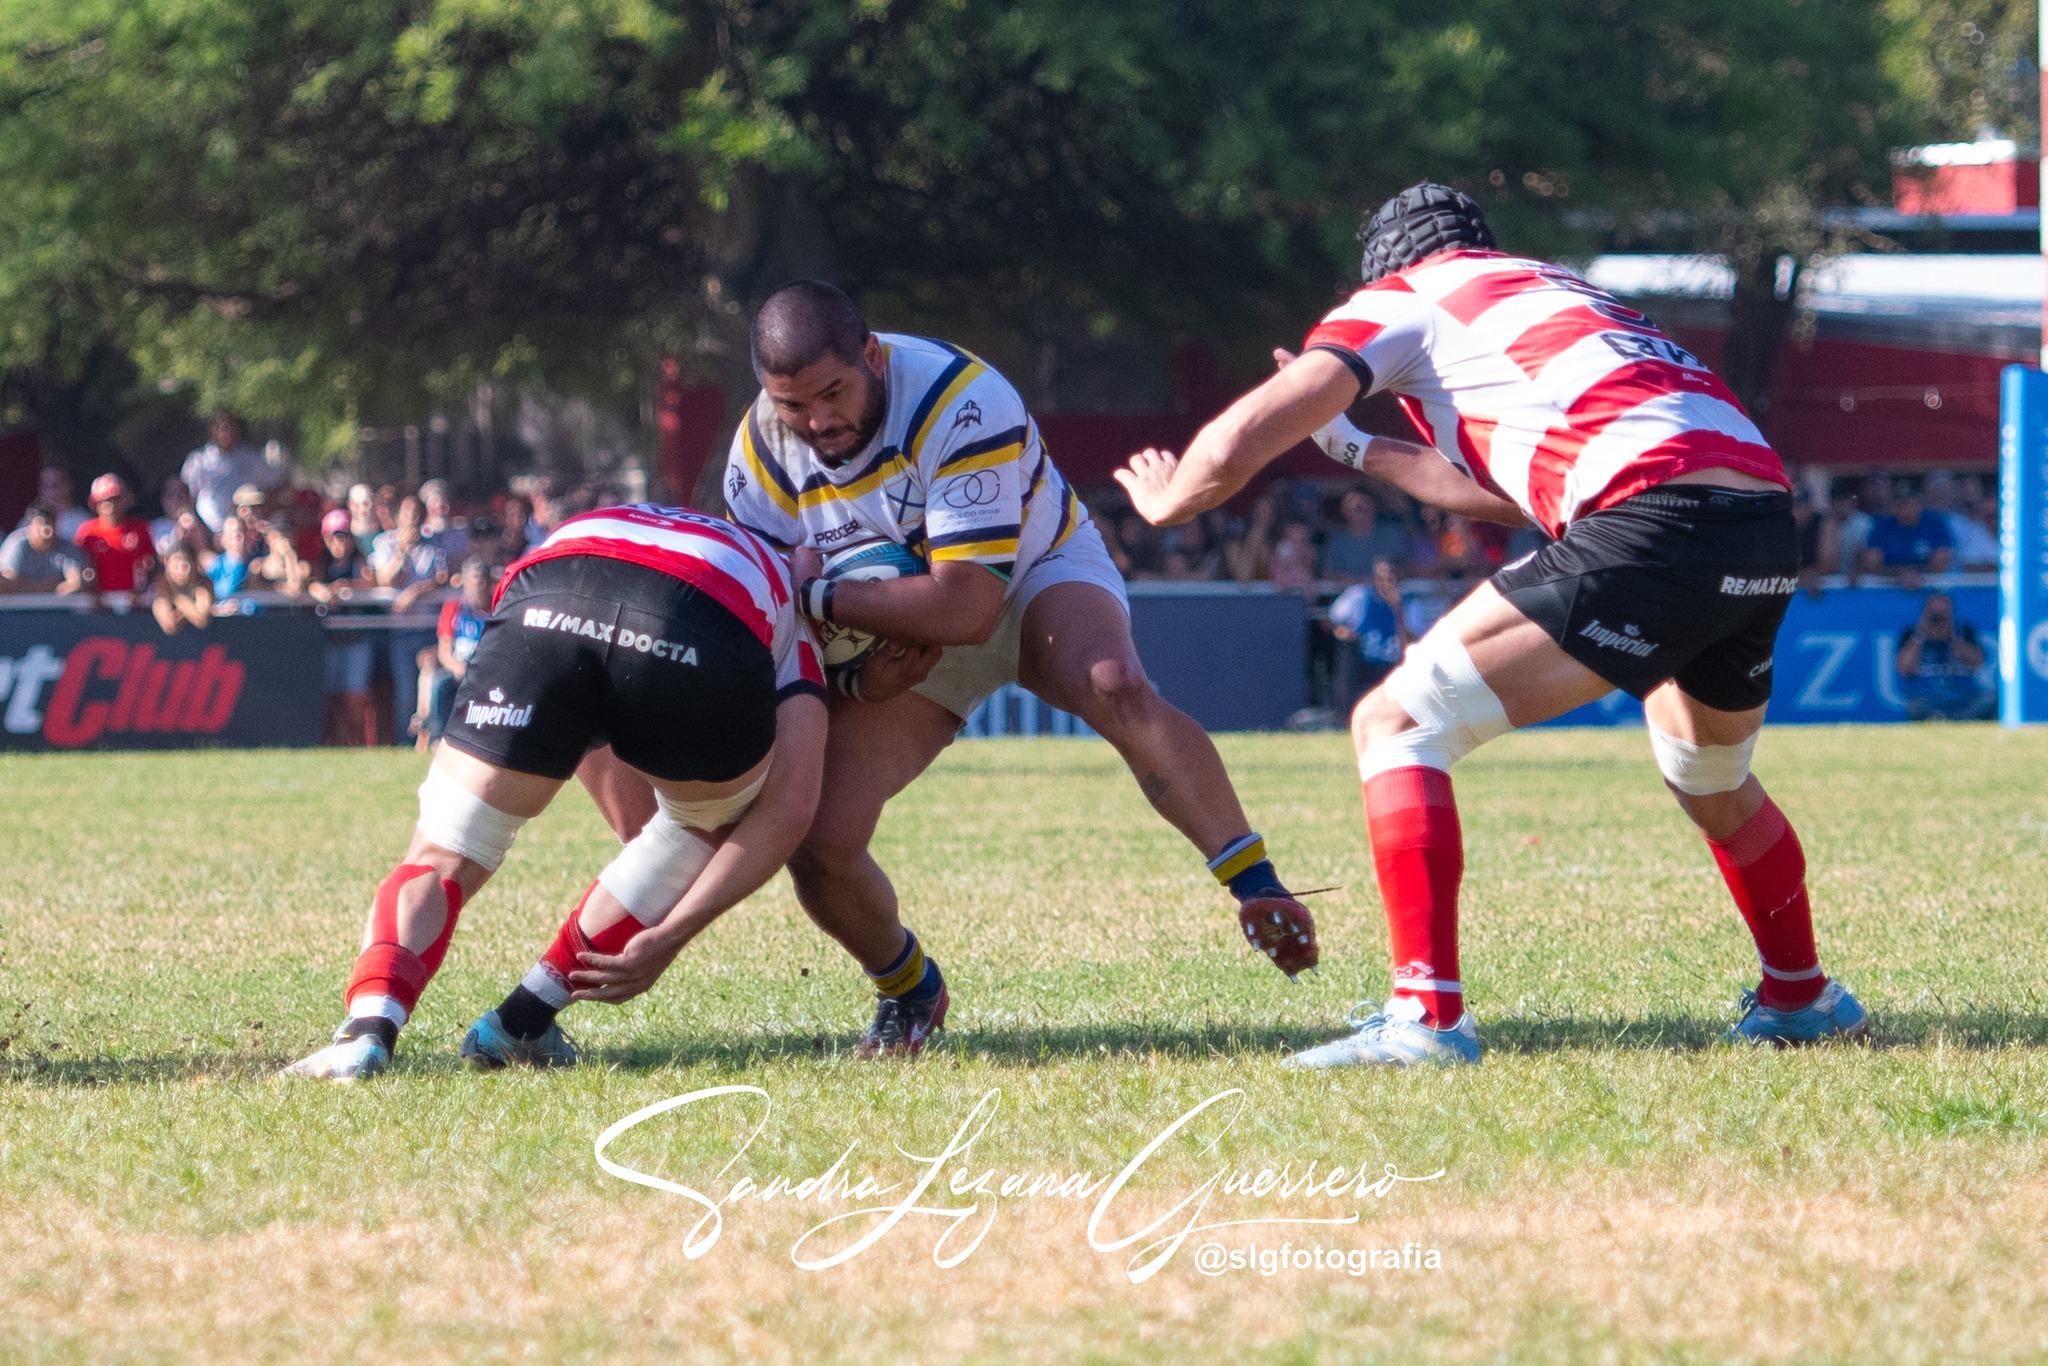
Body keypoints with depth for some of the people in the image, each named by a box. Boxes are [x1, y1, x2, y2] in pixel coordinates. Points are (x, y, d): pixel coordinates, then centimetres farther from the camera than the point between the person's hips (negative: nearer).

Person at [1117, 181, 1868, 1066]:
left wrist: (1165, 502, 25)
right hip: (1767, 533, 8)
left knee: (1396, 725, 0)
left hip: (1652, 526, -8)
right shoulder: (1568, 296, 35)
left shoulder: (1402, 299, 13)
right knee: (1711, 777, 35)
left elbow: (1236, 446, 4)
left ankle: (1426, 1016, -12)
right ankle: (1800, 998, 47)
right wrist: (1358, 451, 54)